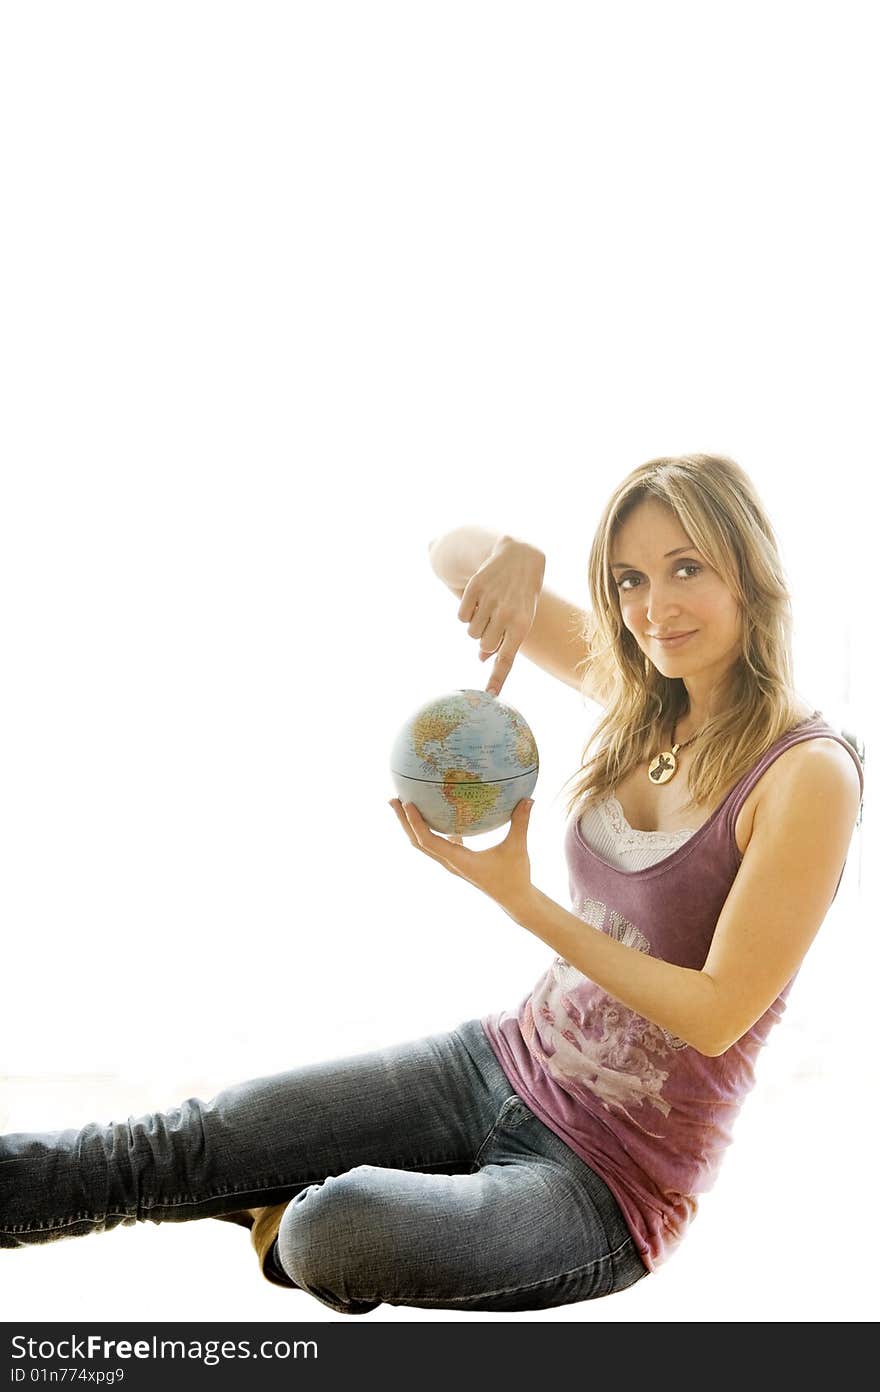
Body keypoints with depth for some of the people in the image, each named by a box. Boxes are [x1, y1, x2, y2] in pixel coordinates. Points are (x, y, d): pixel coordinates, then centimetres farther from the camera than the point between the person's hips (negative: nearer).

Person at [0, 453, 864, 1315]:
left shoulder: (811, 773, -18)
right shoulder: (637, 696, 0)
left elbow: (717, 1014, -20)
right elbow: (446, 553, 6)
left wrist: (520, 901, -23)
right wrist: (512, 555, -19)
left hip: (612, 1179, -6)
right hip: (504, 1061, 6)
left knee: (341, 1227, -31)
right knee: (169, 1151, -3)